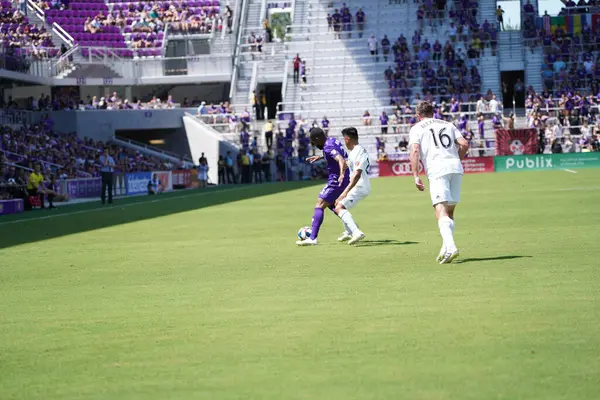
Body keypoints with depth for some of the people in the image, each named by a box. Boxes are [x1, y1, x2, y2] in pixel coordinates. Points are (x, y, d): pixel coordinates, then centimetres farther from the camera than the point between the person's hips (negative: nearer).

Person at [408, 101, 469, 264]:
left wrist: (416, 176, -5)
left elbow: (415, 151, -4)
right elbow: (464, 144, 11)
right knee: (450, 211, 16)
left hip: (437, 169, -4)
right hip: (456, 167, 4)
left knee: (441, 211, -14)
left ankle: (450, 247, -32)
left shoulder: (417, 128, 11)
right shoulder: (448, 125, 22)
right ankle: (446, 249, 13)